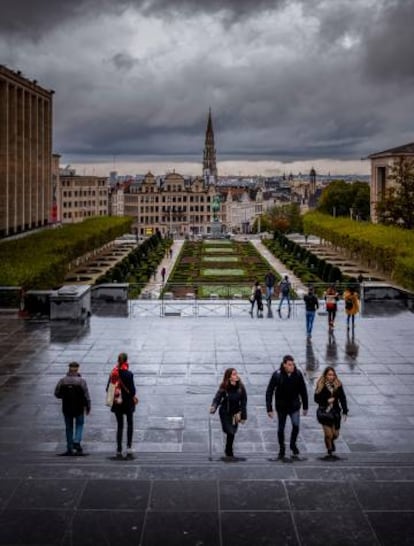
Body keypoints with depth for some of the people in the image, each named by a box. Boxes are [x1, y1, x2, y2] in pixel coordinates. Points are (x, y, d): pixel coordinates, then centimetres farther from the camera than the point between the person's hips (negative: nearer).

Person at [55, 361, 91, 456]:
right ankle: (77, 441, -4)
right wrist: (88, 407, 1)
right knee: (79, 424, 17)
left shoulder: (62, 381, -5)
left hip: (66, 408, 2)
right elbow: (86, 395, -9)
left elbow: (57, 394, -1)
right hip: (79, 408, -2)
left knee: (69, 427, 13)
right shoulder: (81, 381, -11)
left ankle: (70, 448, 15)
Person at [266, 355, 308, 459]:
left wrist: (305, 406, 5)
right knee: (281, 429, 8)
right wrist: (269, 408, -13)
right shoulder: (277, 375, -16)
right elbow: (269, 392, -11)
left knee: (296, 425, -14)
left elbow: (303, 391, 2)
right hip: (281, 406, -1)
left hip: (294, 405, 1)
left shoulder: (298, 374, -10)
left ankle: (293, 444, 13)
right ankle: (282, 449, 28)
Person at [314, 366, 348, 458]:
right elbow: (317, 399, -4)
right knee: (328, 434, -5)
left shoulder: (338, 385, -3)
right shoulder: (320, 385, -8)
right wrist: (326, 401, -18)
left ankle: (331, 440, 45)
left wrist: (345, 411, -2)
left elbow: (343, 399, 2)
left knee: (335, 434, 8)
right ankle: (329, 451, 19)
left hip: (335, 412, 2)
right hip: (325, 412, -2)